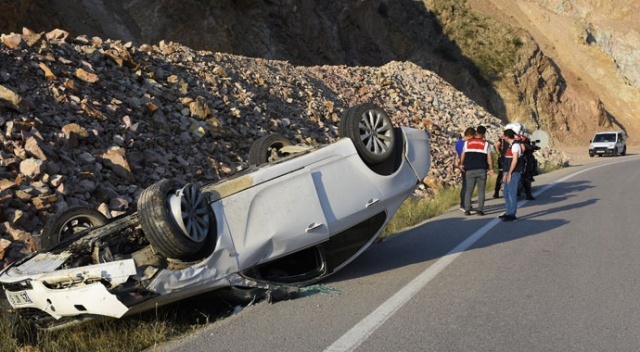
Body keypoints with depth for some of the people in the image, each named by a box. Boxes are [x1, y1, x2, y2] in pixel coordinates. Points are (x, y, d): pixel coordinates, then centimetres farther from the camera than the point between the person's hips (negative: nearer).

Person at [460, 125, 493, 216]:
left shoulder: (467, 142, 4)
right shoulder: (486, 144, 1)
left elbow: (462, 156, 5)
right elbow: (489, 159, -1)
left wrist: (462, 165, 22)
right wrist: (491, 169, 12)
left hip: (470, 170, 1)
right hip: (481, 170, -1)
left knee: (469, 190, 6)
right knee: (481, 190, 5)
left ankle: (467, 209, 0)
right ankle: (480, 209, 0)